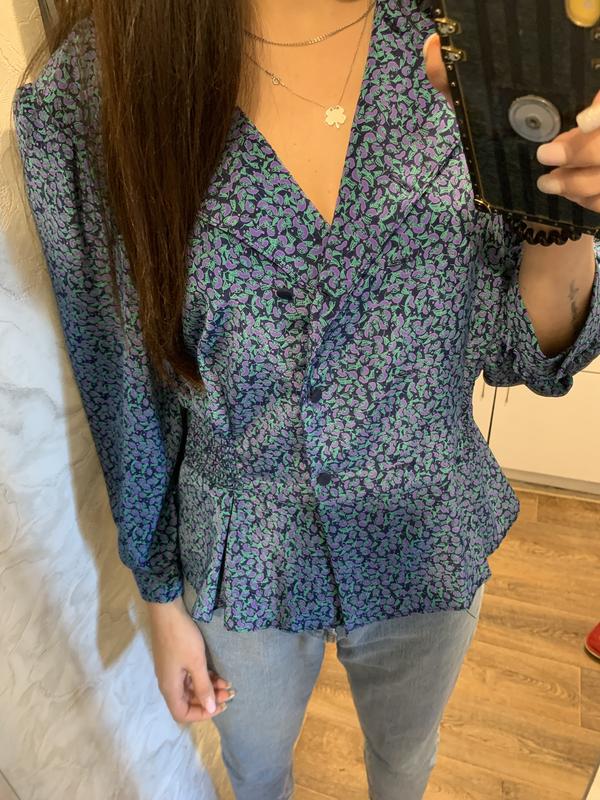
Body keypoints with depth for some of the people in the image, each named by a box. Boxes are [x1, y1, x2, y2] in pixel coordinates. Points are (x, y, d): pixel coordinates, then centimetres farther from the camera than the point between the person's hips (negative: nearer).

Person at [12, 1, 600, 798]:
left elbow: (514, 354, -8)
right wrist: (162, 600, 2)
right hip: (244, 564, 0)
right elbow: (125, 385, -9)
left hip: (428, 548, 2)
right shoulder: (88, 92, -18)